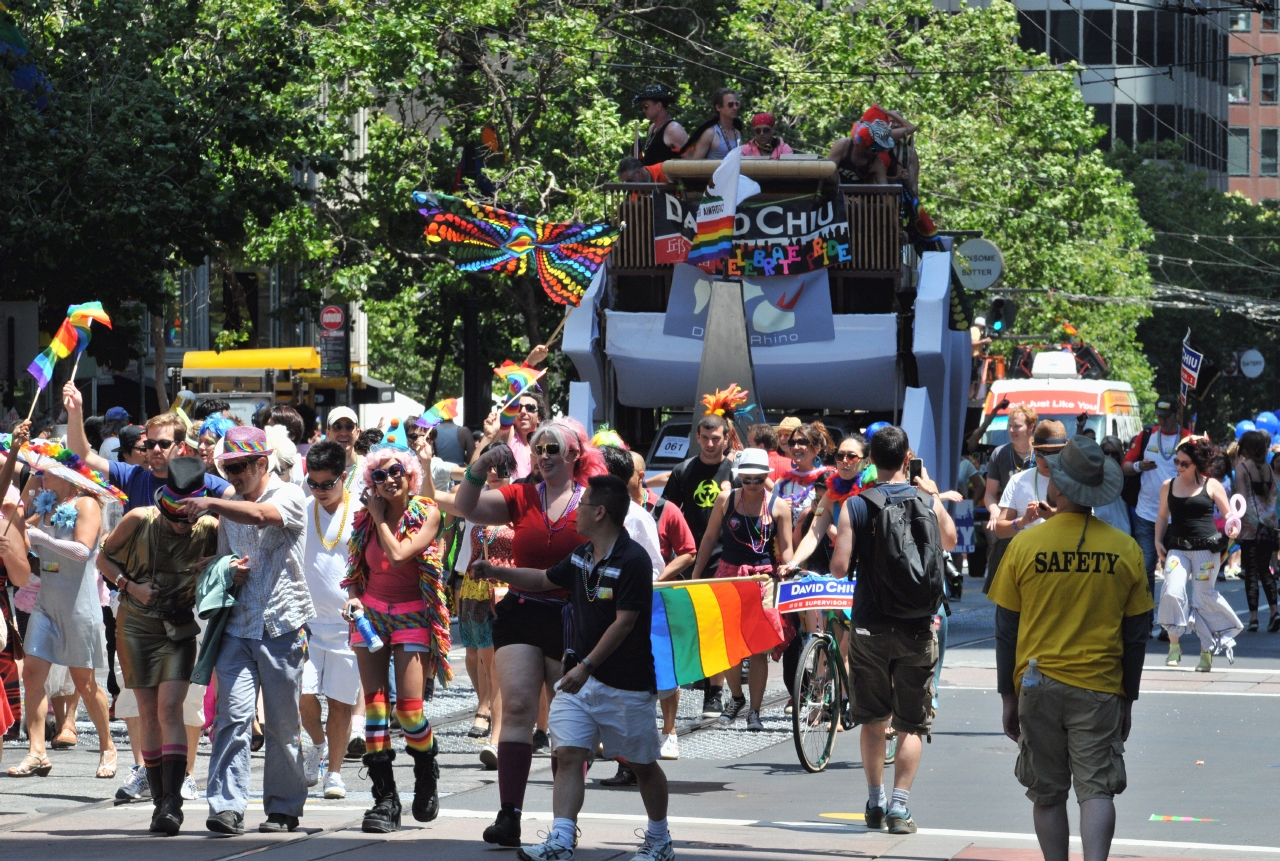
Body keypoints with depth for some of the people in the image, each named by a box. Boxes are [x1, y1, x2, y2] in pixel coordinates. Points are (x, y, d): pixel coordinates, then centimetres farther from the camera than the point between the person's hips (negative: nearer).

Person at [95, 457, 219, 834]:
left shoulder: (209, 530, -11)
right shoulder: (140, 521, -9)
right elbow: (104, 558, 5)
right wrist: (130, 586, -10)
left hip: (177, 630, -1)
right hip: (135, 624, 2)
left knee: (170, 708, -16)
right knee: (148, 713, 4)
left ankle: (172, 803, -20)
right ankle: (160, 801, 13)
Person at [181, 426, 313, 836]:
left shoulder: (290, 496, -2)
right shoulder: (231, 507, 18)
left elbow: (259, 515, -24)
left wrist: (209, 504, -19)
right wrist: (229, 573, 4)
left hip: (281, 625, -4)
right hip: (237, 625, 4)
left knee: (283, 724, 3)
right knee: (233, 714, -10)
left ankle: (283, 807, 14)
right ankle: (227, 806, -15)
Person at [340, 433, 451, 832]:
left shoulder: (427, 513, -7)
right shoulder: (364, 518, 4)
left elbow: (398, 555, -21)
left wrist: (381, 517, -10)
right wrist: (354, 599, -4)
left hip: (412, 615, -3)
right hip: (371, 612, 3)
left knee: (409, 709, -10)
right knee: (375, 704, -5)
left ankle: (427, 776, 19)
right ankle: (384, 797, 0)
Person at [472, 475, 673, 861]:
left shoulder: (633, 561, -17)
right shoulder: (581, 557, 9)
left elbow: (624, 623, -21)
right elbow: (543, 579, 28)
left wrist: (586, 666, -25)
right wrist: (495, 572, 19)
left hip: (625, 682, -7)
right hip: (579, 676, 7)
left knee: (643, 764, 8)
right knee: (569, 756, -8)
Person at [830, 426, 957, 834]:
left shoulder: (856, 506, -7)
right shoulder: (928, 501, -2)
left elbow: (839, 567, -11)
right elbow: (949, 542, 18)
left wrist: (840, 542, 10)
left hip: (870, 626, 0)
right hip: (917, 628, 0)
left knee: (872, 720, 15)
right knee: (912, 724, 6)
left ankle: (876, 802, 18)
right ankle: (899, 806, -4)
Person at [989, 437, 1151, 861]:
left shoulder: (1024, 546, -4)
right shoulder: (1125, 550, -2)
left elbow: (1005, 630, 1)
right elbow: (1136, 635, 4)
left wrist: (1008, 696, 10)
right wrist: (1128, 699, 14)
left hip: (1037, 686, 0)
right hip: (1099, 690, 0)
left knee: (1047, 795, 10)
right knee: (1097, 789, -3)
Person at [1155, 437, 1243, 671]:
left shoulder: (1212, 486, 2)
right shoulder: (1168, 486, 10)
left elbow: (1228, 515, 7)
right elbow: (1162, 516, 20)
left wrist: (1234, 529, -13)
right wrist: (1158, 541, 8)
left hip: (1206, 547, -2)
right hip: (1177, 547, 2)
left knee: (1203, 598, 0)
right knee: (1172, 592, -18)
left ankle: (1206, 651, 15)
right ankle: (1174, 645, -7)